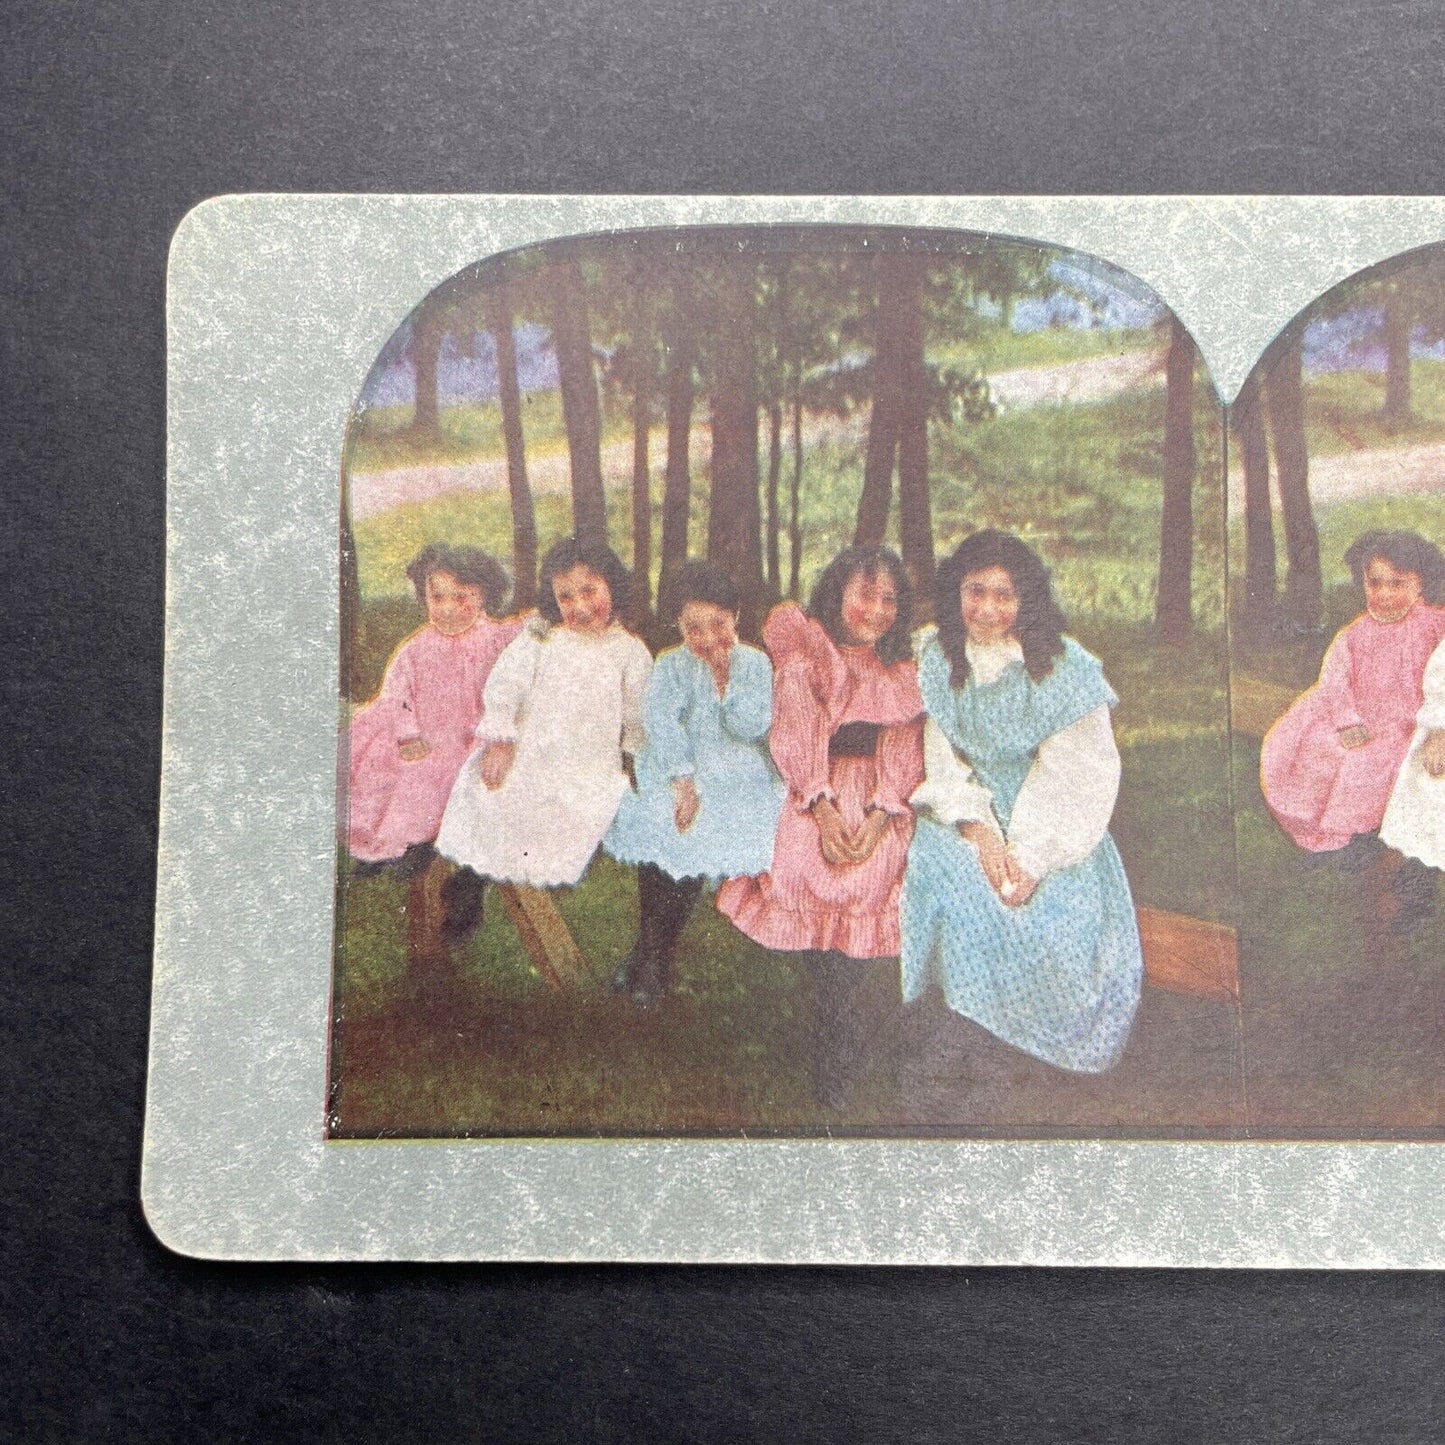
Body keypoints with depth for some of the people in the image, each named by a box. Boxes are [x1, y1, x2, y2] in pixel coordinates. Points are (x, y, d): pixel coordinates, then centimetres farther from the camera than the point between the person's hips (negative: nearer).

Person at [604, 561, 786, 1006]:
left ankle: (655, 955, -3)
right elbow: (660, 722, -9)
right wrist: (682, 780, -22)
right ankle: (651, 954, -8)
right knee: (657, 836, -24)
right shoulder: (671, 666, 5)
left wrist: (726, 678, -13)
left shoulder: (755, 663, 5)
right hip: (676, 770, 0)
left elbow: (754, 727, -7)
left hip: (739, 777, 1)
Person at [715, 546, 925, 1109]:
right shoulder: (803, 655, 12)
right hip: (816, 798, -1)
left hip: (882, 809, 1)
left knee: (874, 877, -20)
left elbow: (904, 749, 7)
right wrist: (823, 807, -14)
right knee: (811, 869, -22)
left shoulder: (903, 674, 19)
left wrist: (880, 815, -10)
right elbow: (796, 733, 0)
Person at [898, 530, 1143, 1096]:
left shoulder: (1066, 668, -10)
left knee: (1061, 918, -25)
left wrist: (1032, 854, -21)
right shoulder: (932, 656, -1)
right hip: (965, 808, 2)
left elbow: (1075, 777, -11)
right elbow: (937, 757, -2)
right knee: (939, 871, -27)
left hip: (1052, 825, -1)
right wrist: (976, 828, -18)